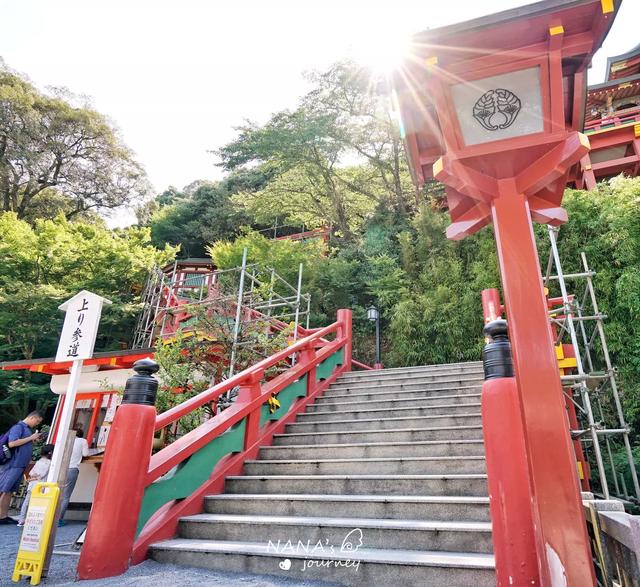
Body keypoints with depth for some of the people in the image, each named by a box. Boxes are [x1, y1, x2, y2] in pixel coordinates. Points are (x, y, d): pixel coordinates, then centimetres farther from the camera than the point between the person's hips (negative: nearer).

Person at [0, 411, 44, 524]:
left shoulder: (27, 429, 16)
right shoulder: (18, 427, -9)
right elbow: (12, 443, -20)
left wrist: (34, 440, 10)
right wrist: (30, 438, -15)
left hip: (20, 465, 9)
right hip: (13, 465, -9)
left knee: (9, 491, 10)